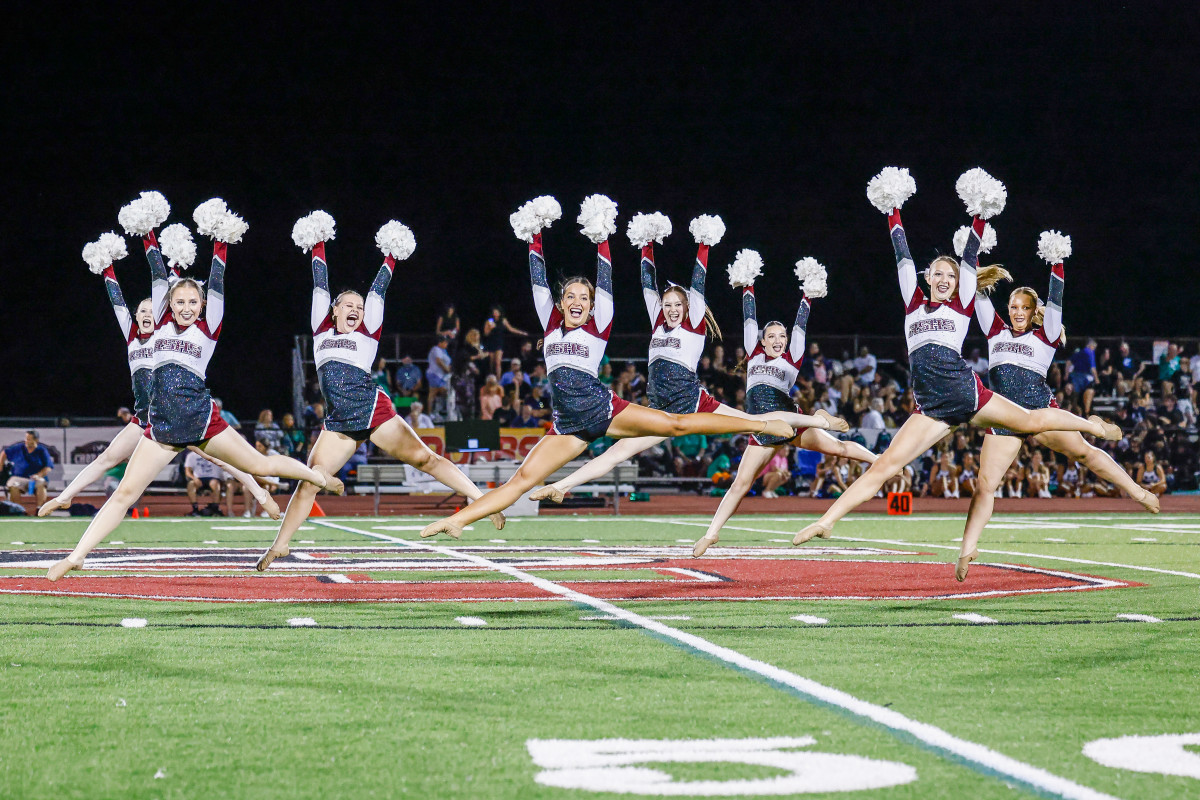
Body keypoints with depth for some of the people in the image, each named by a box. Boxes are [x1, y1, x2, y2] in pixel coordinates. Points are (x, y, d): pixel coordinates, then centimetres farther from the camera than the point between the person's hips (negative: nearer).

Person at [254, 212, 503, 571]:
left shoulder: (367, 332, 9)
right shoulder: (322, 329, 14)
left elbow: (378, 291, 13)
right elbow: (320, 286, 18)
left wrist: (391, 257, 13)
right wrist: (318, 246, 21)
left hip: (373, 410, -3)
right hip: (339, 422, 3)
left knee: (423, 458, -10)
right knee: (308, 481, -2)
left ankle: (479, 497, -13)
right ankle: (280, 544, 3)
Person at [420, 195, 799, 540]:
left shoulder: (598, 327, 3)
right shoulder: (550, 323, 10)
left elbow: (604, 284, -1)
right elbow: (539, 282, 8)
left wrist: (601, 240, -5)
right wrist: (535, 236, 6)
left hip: (603, 409, -2)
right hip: (568, 424, 2)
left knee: (677, 424, -6)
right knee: (522, 479, -8)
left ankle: (759, 424, -1)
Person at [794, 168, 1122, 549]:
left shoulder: (962, 307, 9)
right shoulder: (913, 305, 13)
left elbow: (970, 258, 7)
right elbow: (903, 257, 14)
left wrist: (979, 214, 4)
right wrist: (893, 210, 14)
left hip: (966, 392, 0)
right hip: (932, 407, 0)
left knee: (1033, 421, 7)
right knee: (886, 464, -10)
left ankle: (1091, 424, 36)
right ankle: (826, 520, -16)